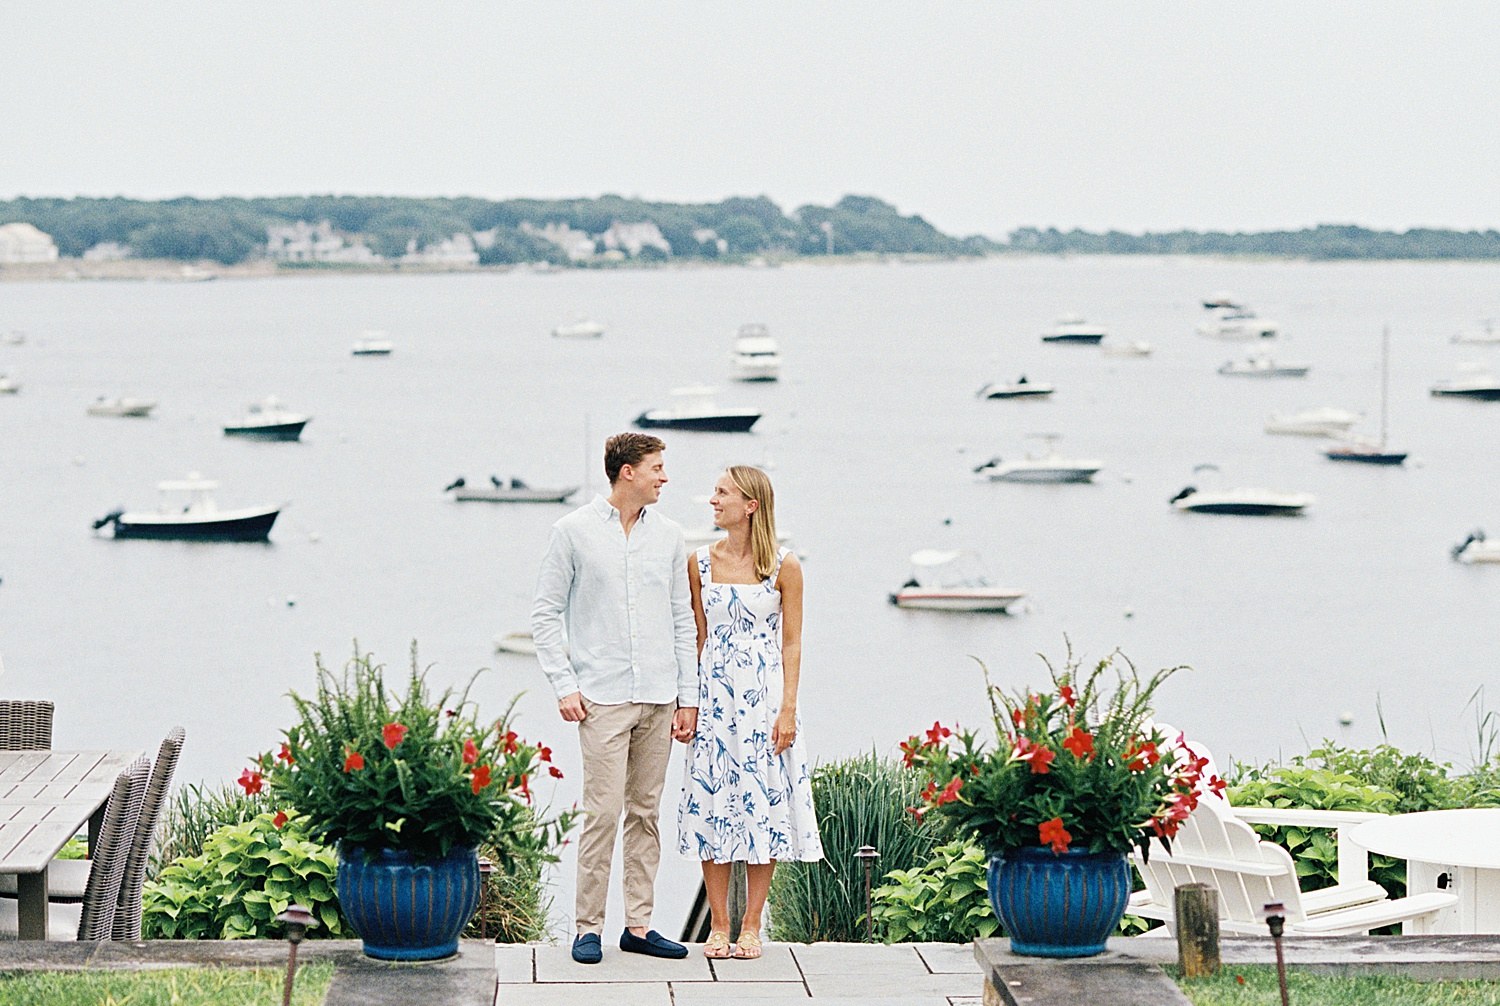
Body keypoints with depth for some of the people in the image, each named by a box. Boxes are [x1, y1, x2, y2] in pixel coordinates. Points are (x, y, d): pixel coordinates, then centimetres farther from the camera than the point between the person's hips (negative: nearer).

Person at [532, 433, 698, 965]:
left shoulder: (668, 536, 11)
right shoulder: (574, 531, 0)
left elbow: (683, 619, 15)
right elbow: (545, 615, 2)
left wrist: (688, 694, 9)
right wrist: (564, 686, -6)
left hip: (658, 698, 4)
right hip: (603, 696, -4)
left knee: (645, 813, 6)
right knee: (603, 812, -8)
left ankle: (639, 925, 11)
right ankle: (588, 927, -2)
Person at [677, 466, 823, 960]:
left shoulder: (784, 567, -2)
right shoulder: (701, 562, 5)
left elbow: (792, 644, -1)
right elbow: (697, 638, 9)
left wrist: (788, 710, -8)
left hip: (766, 698, -2)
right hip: (714, 700, 2)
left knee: (764, 806, 0)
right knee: (713, 806, 1)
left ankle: (751, 926, 8)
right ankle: (718, 925, 9)